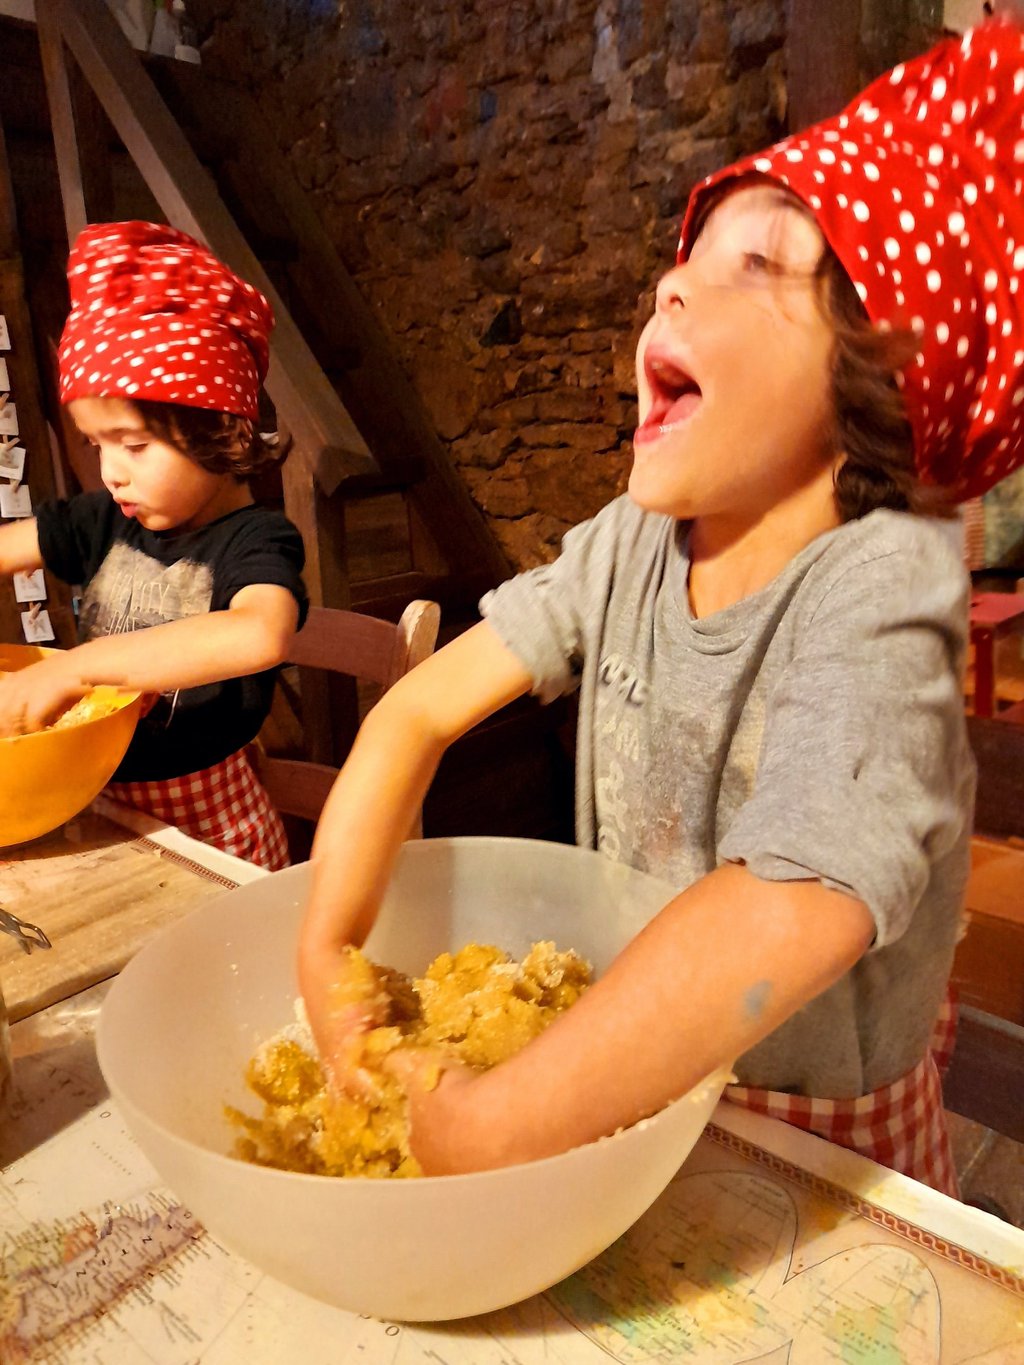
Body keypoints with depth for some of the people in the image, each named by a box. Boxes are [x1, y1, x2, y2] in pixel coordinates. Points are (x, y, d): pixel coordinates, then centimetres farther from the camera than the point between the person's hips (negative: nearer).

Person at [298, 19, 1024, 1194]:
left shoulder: (876, 581, -28)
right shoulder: (629, 546, -12)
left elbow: (795, 908, -42)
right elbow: (417, 711, -12)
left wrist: (490, 1132, -37)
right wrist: (327, 960, -19)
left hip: (822, 1128, -3)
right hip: (628, 1069, 4)